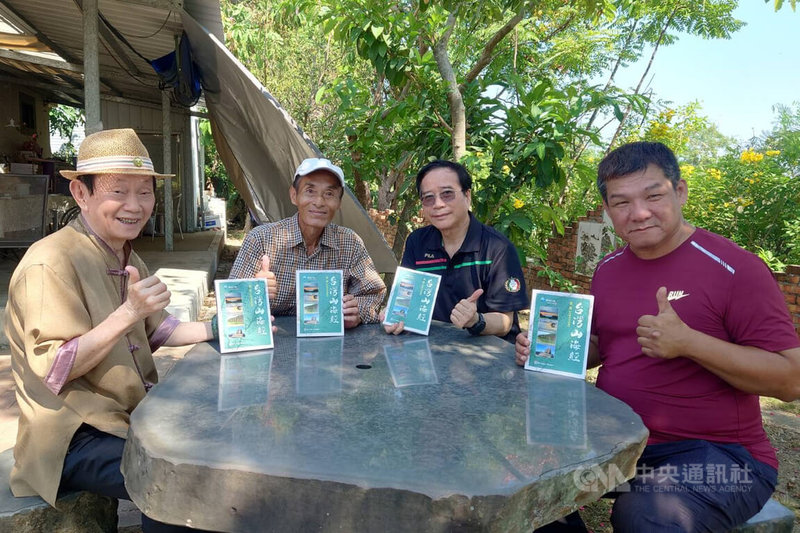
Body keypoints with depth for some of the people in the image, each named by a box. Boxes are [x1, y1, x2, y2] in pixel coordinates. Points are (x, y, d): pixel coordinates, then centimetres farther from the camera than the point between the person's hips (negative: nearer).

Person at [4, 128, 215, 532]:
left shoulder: (127, 260, 10)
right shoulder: (50, 264, -18)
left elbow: (155, 331, 15)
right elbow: (53, 369, -20)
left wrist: (220, 329, 0)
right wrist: (127, 313, -32)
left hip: (134, 418, 9)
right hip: (75, 437, -8)